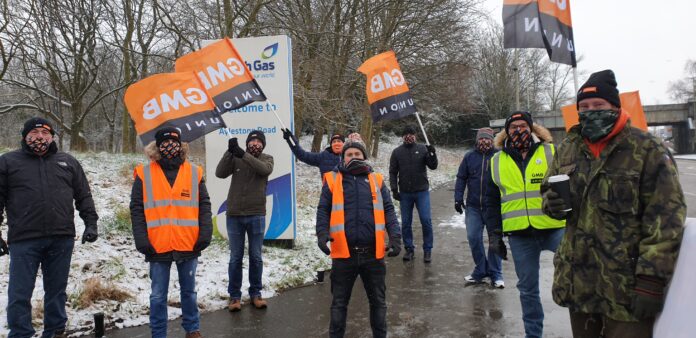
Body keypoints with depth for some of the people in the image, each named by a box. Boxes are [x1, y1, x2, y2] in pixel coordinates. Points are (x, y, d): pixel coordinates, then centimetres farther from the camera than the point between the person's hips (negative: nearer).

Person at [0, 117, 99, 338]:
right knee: (20, 293, 2)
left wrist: (91, 223, 5)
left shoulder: (68, 162, 14)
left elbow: (84, 197, 14)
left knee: (57, 290, 11)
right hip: (23, 241, -2)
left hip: (61, 239, 2)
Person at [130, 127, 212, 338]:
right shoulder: (144, 174, 1)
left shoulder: (194, 172, 4)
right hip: (158, 247, -1)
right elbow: (137, 209, -1)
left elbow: (204, 206, 5)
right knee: (158, 295, 9)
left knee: (189, 291, 15)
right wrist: (141, 240, -9)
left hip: (188, 246, 1)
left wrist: (205, 233, -4)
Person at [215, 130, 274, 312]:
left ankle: (255, 293, 22)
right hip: (234, 215, 0)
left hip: (257, 215, 0)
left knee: (256, 257, 9)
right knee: (235, 257, 7)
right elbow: (220, 173, -12)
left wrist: (243, 154, -30)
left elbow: (265, 169, -21)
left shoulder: (267, 159, 2)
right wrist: (230, 152, -25)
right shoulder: (236, 158, 3)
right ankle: (234, 295, 17)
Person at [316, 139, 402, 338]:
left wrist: (395, 237, -6)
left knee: (378, 300, 14)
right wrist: (322, 233, -15)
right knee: (339, 301, 12)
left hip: (373, 253, 2)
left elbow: (388, 210, 7)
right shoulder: (333, 180, 5)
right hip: (344, 253, -1)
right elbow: (323, 210, 3)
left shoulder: (376, 180, 9)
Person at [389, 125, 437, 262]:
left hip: (422, 191, -1)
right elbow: (392, 172, 6)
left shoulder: (423, 149, 2)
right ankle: (409, 248, 21)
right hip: (405, 193, 2)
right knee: (406, 223, 7)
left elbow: (433, 166, -2)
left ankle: (427, 250, 9)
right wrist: (394, 189, -2)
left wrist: (432, 154, -19)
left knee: (426, 221, -4)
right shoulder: (397, 152, 4)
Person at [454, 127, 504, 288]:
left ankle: (496, 274, 16)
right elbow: (461, 178, 8)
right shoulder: (470, 157, 4)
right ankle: (480, 271, 18)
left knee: (495, 239, 5)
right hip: (473, 207, 2)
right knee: (473, 237, 2)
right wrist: (458, 198, 1)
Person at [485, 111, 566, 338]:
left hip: (555, 229, -2)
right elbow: (492, 201, 12)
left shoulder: (551, 153, 2)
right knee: (527, 288, 11)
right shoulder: (497, 162, 9)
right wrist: (495, 234, 8)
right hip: (519, 235, 2)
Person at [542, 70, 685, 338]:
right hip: (577, 282, 6)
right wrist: (551, 202, -5)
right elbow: (549, 190, 20)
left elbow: (666, 218, -12)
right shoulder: (568, 148, 9)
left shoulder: (648, 150, -9)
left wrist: (652, 279, -17)